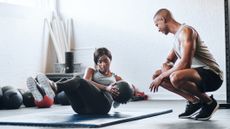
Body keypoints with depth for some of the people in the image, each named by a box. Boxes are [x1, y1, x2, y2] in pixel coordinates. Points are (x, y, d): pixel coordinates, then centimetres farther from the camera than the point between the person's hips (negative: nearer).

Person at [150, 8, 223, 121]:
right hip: (198, 73, 10)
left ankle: (209, 102, -11)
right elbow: (168, 61, 24)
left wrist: (162, 76, -18)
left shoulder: (185, 31, -16)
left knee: (176, 77, -38)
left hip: (211, 75, -10)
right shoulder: (177, 35, 16)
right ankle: (194, 102, 6)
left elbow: (185, 63, -27)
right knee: (157, 76, 7)